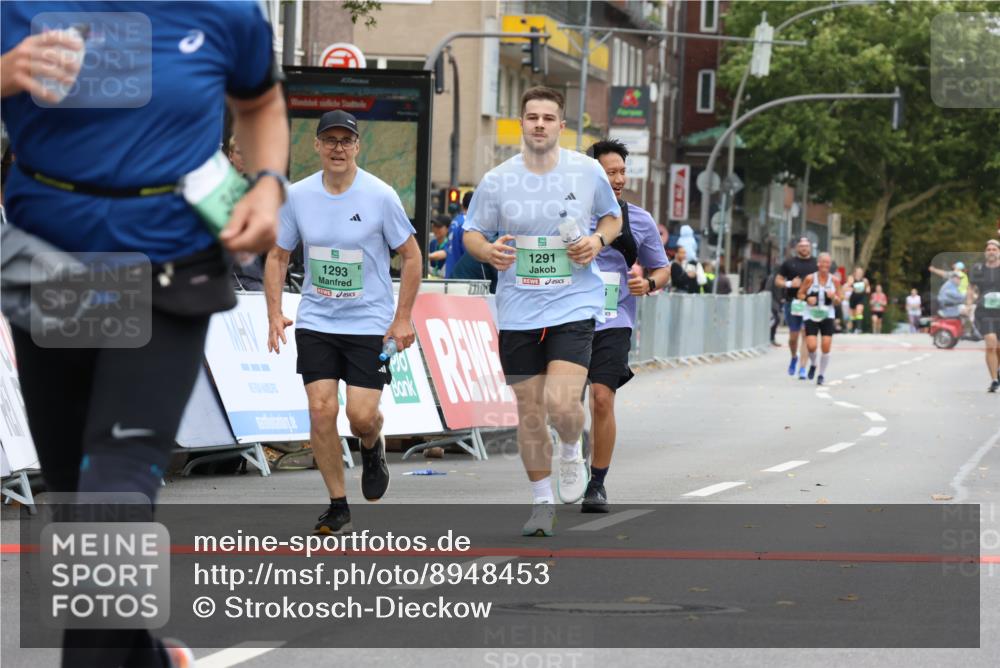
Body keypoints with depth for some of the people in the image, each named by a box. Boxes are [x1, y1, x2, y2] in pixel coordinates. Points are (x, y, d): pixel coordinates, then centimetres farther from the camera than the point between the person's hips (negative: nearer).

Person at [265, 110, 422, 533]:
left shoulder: (380, 196, -9)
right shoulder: (298, 196, -1)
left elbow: (412, 256, -1)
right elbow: (277, 256, 10)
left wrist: (402, 319, -6)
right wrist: (275, 314, -1)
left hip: (370, 323, -2)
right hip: (316, 322, 2)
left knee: (361, 415, -10)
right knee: (321, 410, -8)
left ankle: (372, 449, 29)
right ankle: (338, 506, 5)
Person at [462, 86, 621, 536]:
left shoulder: (588, 171, -1)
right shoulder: (497, 181, -2)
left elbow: (613, 217, 14)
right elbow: (472, 232, 8)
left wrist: (598, 240, -7)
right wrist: (489, 251, -14)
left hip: (574, 305, -1)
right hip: (518, 311, 2)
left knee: (561, 402, -18)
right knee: (529, 412, 6)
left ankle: (571, 452, 17)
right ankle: (542, 501, 23)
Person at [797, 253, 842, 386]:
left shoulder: (834, 280, -1)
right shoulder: (810, 278, -5)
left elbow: (838, 301, 5)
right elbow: (800, 294, 5)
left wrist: (834, 297, -17)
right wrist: (808, 298, -16)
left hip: (827, 316, 1)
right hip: (811, 316, -1)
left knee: (826, 347, -6)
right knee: (811, 346, -13)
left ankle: (821, 374, 12)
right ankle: (813, 364, 20)